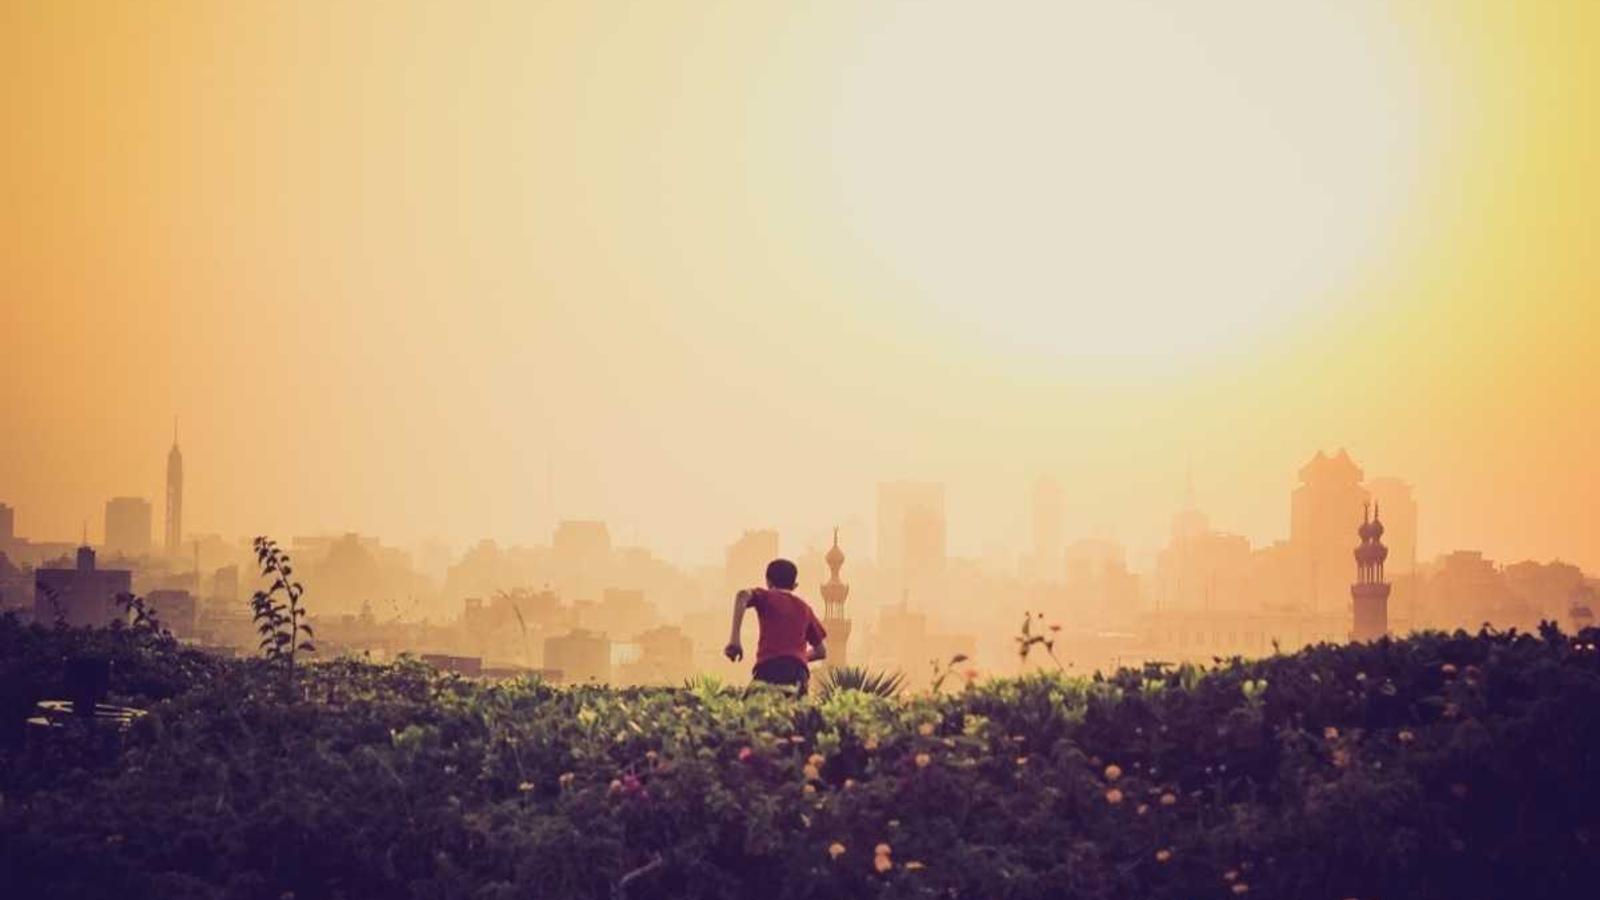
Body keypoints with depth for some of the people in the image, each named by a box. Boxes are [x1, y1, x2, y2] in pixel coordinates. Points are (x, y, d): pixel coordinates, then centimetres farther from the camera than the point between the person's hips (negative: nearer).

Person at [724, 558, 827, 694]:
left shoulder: (766, 597, 18)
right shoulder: (804, 608, 28)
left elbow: (742, 595, -5)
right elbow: (821, 651, 31)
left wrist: (734, 640, -9)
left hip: (768, 667, -3)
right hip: (798, 670, 3)